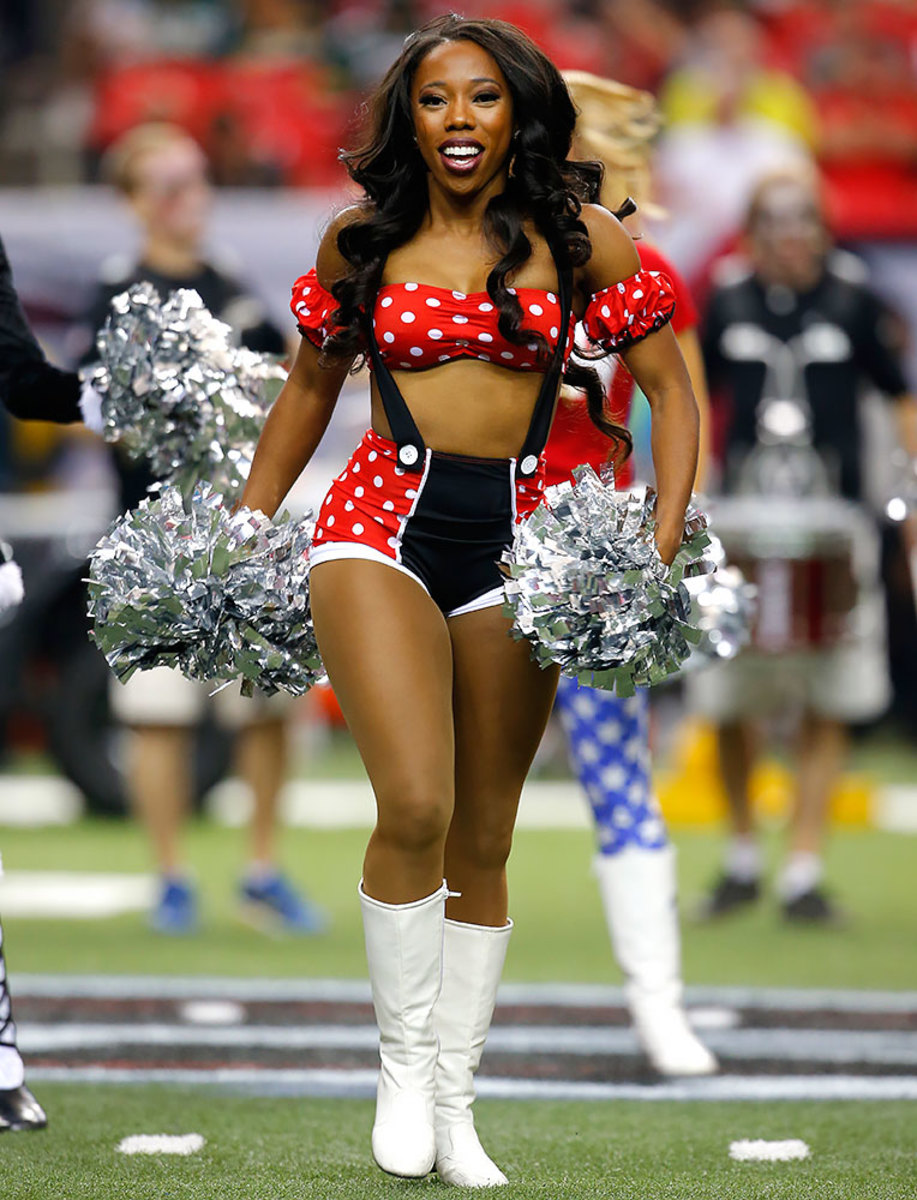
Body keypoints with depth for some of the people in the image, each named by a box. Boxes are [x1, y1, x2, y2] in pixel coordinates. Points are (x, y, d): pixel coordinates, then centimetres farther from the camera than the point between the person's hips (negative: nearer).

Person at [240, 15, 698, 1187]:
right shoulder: (361, 239, 6)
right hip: (381, 524, -1)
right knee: (415, 805, -19)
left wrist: (662, 543, -5)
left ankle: (456, 1104, 17)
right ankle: (401, 1062, -1)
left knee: (484, 839, 5)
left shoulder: (579, 240, 2)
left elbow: (670, 390, 6)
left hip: (516, 539, 1)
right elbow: (309, 389, 19)